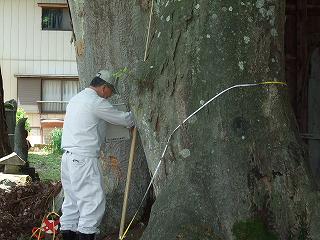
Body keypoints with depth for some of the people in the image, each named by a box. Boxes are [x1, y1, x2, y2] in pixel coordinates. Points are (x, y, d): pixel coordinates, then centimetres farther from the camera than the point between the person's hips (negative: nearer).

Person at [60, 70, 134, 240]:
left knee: (71, 200, 13)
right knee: (93, 200, -5)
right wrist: (135, 115, 17)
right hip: (84, 158, -9)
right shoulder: (96, 102, -10)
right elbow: (123, 118, -3)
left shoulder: (76, 99, 18)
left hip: (68, 157, 9)